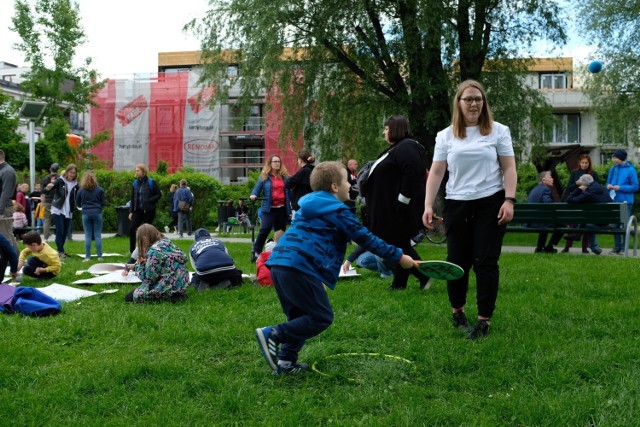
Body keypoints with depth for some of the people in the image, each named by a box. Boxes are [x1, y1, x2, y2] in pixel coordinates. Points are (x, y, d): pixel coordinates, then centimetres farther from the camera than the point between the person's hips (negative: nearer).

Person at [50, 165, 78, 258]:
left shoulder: (75, 184, 7)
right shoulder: (60, 181, -7)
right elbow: (51, 188, -19)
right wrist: (49, 187, -40)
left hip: (68, 212, 5)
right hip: (58, 210, -5)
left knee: (65, 233, 8)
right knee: (60, 231, -10)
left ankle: (60, 251, 20)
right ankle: (61, 252, -5)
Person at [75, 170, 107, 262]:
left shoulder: (81, 190, 0)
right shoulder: (99, 189, -2)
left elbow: (77, 203, 8)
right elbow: (103, 203, 1)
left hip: (86, 213, 0)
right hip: (97, 213, 0)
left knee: (87, 235, 4)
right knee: (98, 235, 3)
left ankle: (87, 257, 3)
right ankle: (99, 256, 3)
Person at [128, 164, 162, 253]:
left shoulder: (151, 182, -5)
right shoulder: (135, 184, 9)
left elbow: (159, 194, -3)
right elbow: (132, 198, 11)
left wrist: (150, 200, -16)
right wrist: (131, 211, 5)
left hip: (149, 211, -4)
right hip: (138, 210, 4)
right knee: (132, 229, -6)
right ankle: (132, 251, 3)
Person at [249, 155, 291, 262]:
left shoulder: (285, 176, 9)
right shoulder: (264, 177, 3)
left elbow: (289, 192, 12)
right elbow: (257, 189, 1)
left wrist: (291, 204, 9)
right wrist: (253, 195, -21)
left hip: (282, 208, 3)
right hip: (269, 209, -3)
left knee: (281, 231, 9)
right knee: (264, 229, -15)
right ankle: (256, 252, -6)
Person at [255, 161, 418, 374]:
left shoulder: (312, 206, 24)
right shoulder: (337, 210, -2)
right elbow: (365, 238, -1)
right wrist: (399, 257, 5)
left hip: (279, 263, 9)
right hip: (299, 268, -9)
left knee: (300, 318, 19)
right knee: (322, 317, -3)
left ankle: (285, 362, 13)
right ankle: (272, 334, -12)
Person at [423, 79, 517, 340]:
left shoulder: (498, 131, 3)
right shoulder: (446, 136, 7)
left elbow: (509, 168, 1)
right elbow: (436, 173, 4)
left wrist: (509, 200, -10)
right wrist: (428, 205, -4)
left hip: (490, 204, -2)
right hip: (456, 205, 2)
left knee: (486, 262, -2)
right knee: (457, 261, 7)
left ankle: (484, 319, 6)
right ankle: (457, 311, 26)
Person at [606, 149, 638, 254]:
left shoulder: (630, 170, -7)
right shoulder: (613, 169, 9)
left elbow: (635, 186, -7)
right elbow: (608, 182, 19)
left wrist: (620, 188, -18)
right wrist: (608, 186, -4)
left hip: (625, 202, -5)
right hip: (613, 201, 6)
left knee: (625, 225, -2)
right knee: (614, 225, 9)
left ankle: (624, 248, 4)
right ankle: (616, 247, 18)